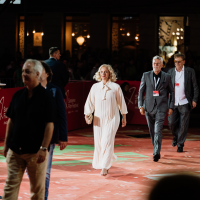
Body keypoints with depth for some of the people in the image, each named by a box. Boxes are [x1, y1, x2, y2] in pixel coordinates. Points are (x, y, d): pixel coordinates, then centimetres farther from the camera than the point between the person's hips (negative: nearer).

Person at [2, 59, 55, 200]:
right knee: (11, 185, -1)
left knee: (37, 189, 6)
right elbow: (11, 121, 14)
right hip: (15, 150, 4)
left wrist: (43, 148, -16)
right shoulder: (18, 95, 8)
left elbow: (49, 124, -11)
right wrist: (6, 144, 11)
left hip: (35, 151, -4)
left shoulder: (45, 96, -7)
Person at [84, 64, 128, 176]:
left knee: (107, 142, -14)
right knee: (99, 143, 6)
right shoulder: (95, 87, 6)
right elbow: (90, 102, 5)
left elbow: (121, 102, 7)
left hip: (112, 118, -3)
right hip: (98, 119, 3)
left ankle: (105, 167, -12)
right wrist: (87, 114, -7)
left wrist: (124, 117, 10)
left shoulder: (115, 87, -1)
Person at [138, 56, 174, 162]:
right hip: (149, 107, 2)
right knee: (152, 131, 10)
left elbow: (172, 92, 9)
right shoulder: (146, 75, 4)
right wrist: (140, 106, -1)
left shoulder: (167, 77, 2)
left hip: (161, 107, -2)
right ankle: (156, 149, 26)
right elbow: (141, 91, 7)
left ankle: (156, 153, -20)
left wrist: (171, 107, 4)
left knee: (158, 130, -15)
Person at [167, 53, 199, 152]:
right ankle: (175, 136, 29)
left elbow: (195, 87, 3)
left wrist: (194, 100, -4)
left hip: (184, 103, -2)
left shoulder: (190, 71, 0)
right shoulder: (170, 72, 8)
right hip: (173, 103, 2)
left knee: (183, 125, -2)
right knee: (171, 123, -1)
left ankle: (180, 145, 9)